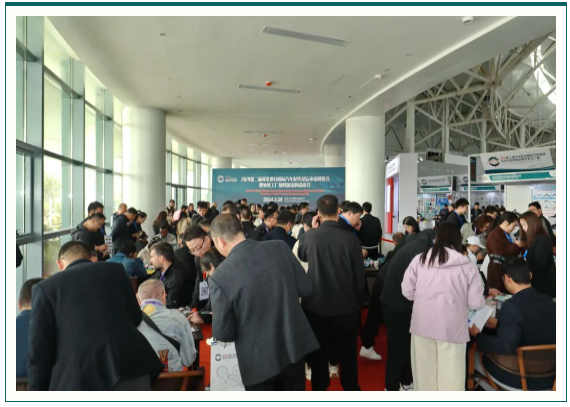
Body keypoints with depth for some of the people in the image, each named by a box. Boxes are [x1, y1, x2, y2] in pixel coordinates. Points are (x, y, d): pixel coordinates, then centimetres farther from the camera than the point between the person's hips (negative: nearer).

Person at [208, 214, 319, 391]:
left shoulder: (220, 276, -19)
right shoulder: (280, 247, -10)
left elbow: (223, 333, -13)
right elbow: (305, 289, -1)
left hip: (259, 360, -3)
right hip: (295, 346, 4)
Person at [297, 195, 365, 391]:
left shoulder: (309, 236, -12)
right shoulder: (351, 238, -14)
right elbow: (359, 275, -6)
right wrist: (358, 303, 9)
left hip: (316, 307, 0)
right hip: (346, 308, 0)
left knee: (319, 357, 16)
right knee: (348, 357, 20)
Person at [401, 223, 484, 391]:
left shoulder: (419, 259, -3)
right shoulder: (467, 266, -4)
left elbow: (407, 291, 2)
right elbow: (475, 302, -2)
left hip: (423, 324, 2)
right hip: (452, 327, -1)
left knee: (425, 371, 17)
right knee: (450, 374, 11)